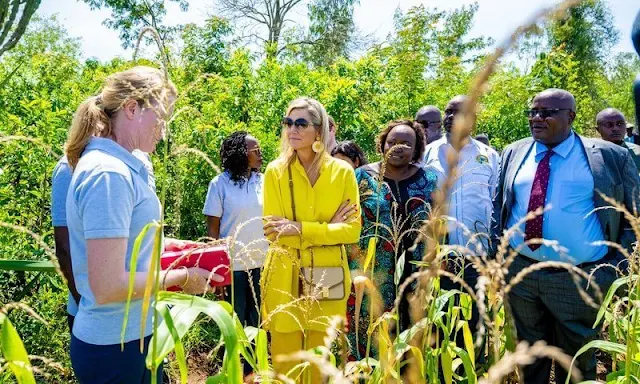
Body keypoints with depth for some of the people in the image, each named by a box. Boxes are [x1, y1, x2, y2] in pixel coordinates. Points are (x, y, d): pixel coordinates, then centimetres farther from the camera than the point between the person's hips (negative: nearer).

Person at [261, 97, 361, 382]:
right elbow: (274, 233, -8)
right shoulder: (275, 171, -2)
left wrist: (301, 229, -16)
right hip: (285, 278, 0)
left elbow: (352, 230, -6)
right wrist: (327, 229, -12)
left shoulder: (342, 172, -1)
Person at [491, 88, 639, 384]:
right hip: (520, 272, 3)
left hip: (580, 279, -2)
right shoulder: (513, 153, 5)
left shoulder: (611, 156, -5)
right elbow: (498, 206, 12)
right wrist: (498, 253, 3)